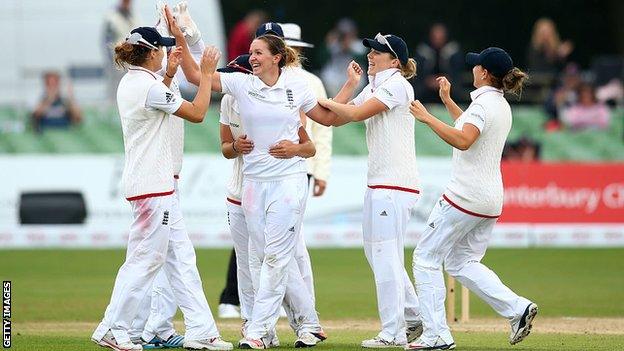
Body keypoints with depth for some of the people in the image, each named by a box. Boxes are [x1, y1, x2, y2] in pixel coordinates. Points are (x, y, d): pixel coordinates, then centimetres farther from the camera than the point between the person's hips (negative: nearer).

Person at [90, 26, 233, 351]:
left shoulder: (129, 83, 12)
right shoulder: (149, 87, -17)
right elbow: (197, 113, -13)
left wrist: (169, 74, 26)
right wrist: (207, 74, -4)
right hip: (152, 187, -10)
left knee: (181, 257, 10)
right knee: (145, 260, -6)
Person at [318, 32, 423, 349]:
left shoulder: (396, 85, -10)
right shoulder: (373, 88, 19)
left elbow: (356, 114, -17)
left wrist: (325, 102, -4)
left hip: (395, 184, -10)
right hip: (378, 182, 10)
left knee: (386, 255, -9)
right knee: (375, 252, 14)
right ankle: (414, 316, 23)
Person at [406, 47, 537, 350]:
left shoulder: (483, 103, -14)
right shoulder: (503, 107, 15)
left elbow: (463, 140, -31)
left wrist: (427, 118, -27)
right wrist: (447, 101, 35)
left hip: (465, 196, -9)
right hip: (491, 199, 9)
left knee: (426, 257, 0)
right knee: (462, 263, 17)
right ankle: (517, 308, 1)